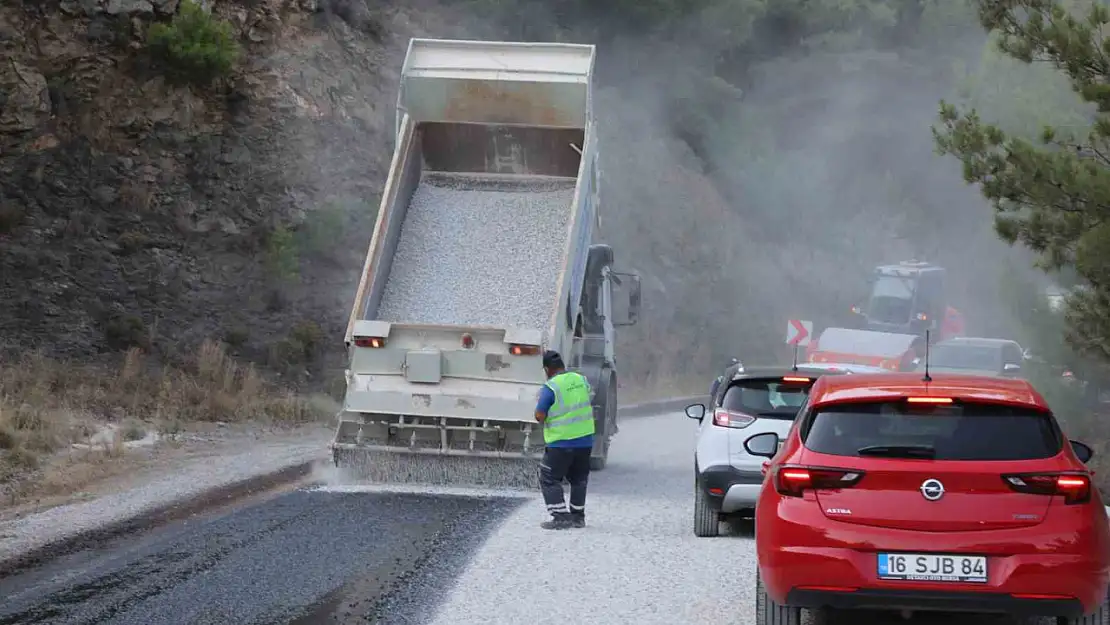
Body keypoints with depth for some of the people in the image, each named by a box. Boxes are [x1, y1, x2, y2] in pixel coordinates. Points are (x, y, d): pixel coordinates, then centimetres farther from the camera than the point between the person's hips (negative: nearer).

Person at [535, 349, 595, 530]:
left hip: (561, 442, -6)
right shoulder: (581, 380, 3)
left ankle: (561, 517, -6)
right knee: (578, 479, 20)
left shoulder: (550, 388, -16)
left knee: (549, 479, 3)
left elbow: (540, 416, -14)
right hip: (585, 439, 6)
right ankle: (578, 516, 24)